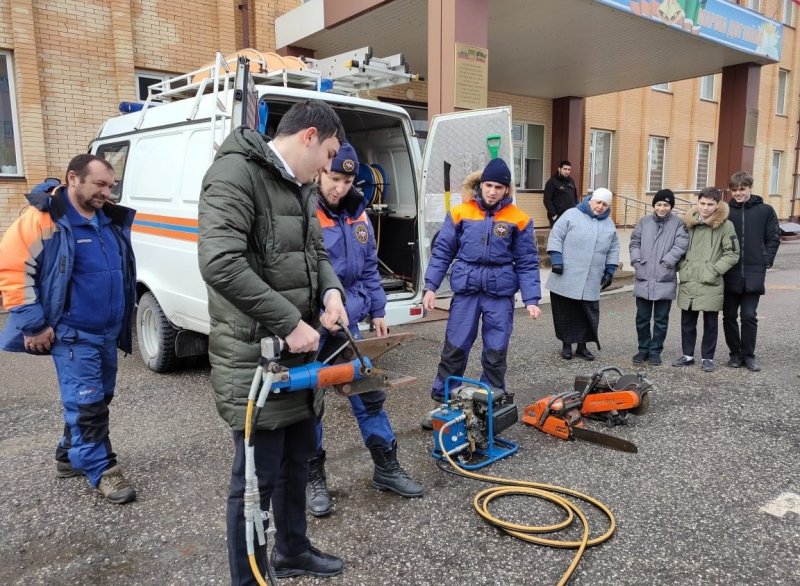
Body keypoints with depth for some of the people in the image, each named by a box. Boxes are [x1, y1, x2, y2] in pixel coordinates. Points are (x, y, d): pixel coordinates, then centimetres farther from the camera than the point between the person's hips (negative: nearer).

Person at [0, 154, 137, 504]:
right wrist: (32, 324, -16)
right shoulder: (44, 218, -14)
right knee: (87, 403, -2)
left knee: (99, 400, 17)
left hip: (109, 332, 8)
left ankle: (70, 457, 35)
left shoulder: (112, 220, 9)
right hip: (74, 334, -8)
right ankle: (101, 470, 11)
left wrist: (122, 324, 19)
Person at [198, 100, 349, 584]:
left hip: (298, 352, 10)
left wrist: (331, 290, -1)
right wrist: (290, 322, -23)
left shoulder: (300, 187, 14)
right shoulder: (236, 172, -15)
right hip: (254, 357, -9)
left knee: (298, 461, 22)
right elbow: (220, 262, -27)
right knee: (258, 477, 3)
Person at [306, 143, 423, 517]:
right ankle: (314, 479, 25)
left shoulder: (356, 214, 9)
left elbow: (369, 268, 16)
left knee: (370, 395, 12)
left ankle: (386, 468, 28)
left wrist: (377, 311, 14)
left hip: (349, 323, 6)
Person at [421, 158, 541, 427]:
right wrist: (431, 286, -2)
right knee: (454, 348, 5)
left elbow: (527, 263, 1)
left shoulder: (518, 219, -1)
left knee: (496, 352, 7)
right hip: (466, 289, 0)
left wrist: (531, 300, -5)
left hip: (500, 293, 0)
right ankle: (441, 402, 16)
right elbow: (442, 251, 3)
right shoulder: (460, 213, -1)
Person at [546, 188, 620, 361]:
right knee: (566, 313, 5)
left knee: (588, 314, 5)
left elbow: (614, 249, 21)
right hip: (566, 279, -4)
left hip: (591, 282, 4)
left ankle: (582, 346, 18)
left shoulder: (609, 224, 13)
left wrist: (610, 270, 13)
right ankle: (566, 345, 19)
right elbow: (555, 237, -5)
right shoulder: (572, 215, -2)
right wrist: (556, 260, -12)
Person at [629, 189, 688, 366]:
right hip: (643, 278, 3)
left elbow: (681, 246, -10)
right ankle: (643, 348, 23)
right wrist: (636, 261, -5)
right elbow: (634, 242, 9)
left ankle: (655, 351, 17)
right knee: (642, 318, 9)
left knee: (661, 319, 6)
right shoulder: (644, 221, 9)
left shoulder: (678, 223, 0)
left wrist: (665, 263, -17)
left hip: (665, 280, -2)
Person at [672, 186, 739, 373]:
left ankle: (708, 358, 19)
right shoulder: (689, 222, 8)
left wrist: (714, 270, -12)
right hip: (688, 282, 4)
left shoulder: (725, 225, -5)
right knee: (687, 321, 11)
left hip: (711, 284, -4)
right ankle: (688, 355, 25)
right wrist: (682, 267, 5)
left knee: (710, 323, 7)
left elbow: (733, 254, -5)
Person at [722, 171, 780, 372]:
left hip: (754, 273, -1)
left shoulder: (765, 210, 2)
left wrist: (766, 261, -3)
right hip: (729, 273, 1)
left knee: (749, 316, 0)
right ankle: (735, 353, 20)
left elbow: (774, 238, 5)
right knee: (729, 316, 7)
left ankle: (748, 355, 13)